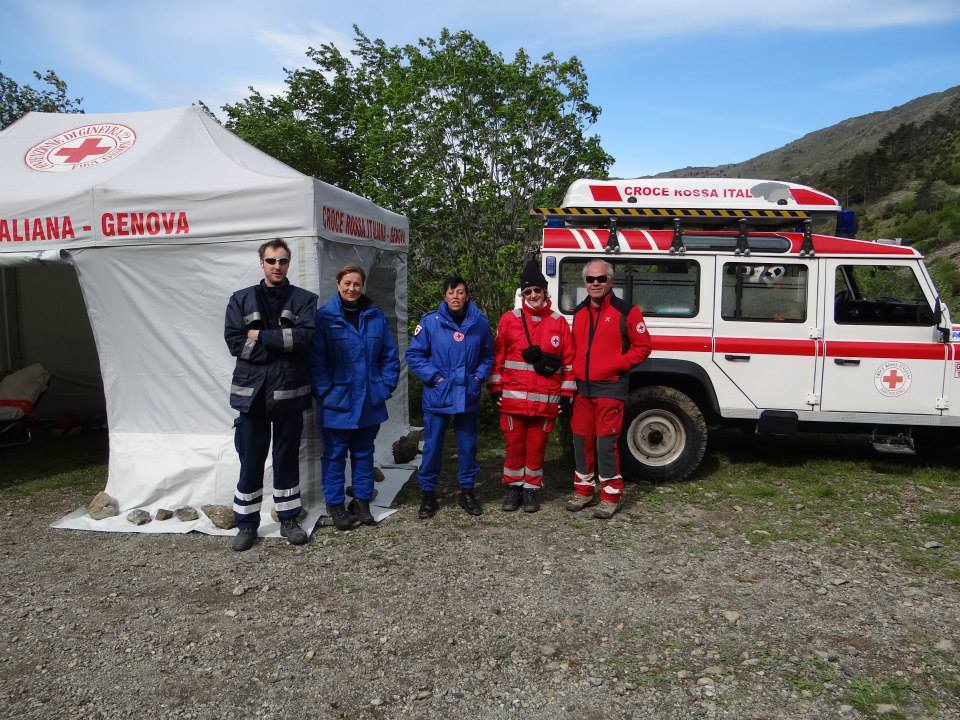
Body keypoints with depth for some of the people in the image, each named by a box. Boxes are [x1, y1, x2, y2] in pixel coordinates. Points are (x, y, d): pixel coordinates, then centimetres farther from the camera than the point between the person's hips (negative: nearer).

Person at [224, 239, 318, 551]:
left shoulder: (304, 299, 4)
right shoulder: (241, 299, 6)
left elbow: (305, 336, -13)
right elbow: (234, 341, -6)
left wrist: (261, 336, -12)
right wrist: (281, 346, -12)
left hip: (289, 392, 0)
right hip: (252, 391, 0)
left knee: (287, 458, 11)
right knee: (250, 461, 5)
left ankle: (288, 519, 24)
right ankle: (246, 523, 19)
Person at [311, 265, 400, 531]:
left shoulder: (376, 316, 5)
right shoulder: (324, 317, -6)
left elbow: (390, 356, 7)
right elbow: (315, 359, -9)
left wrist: (385, 387, -1)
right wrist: (324, 391, -13)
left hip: (370, 402, 4)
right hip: (336, 402, -3)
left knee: (363, 452, 15)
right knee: (335, 455, 7)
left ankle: (362, 501, 26)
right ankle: (335, 504, 19)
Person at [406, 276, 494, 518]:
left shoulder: (480, 322, 1)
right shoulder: (430, 321, -6)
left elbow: (488, 355, 13)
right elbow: (413, 355, -3)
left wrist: (480, 375, -2)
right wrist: (433, 376, -10)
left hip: (468, 397, 2)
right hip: (437, 397, -2)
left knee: (468, 445, 12)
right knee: (432, 446, 4)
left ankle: (467, 491, 28)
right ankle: (428, 494, 20)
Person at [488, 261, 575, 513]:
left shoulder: (559, 322, 4)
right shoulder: (509, 319, 3)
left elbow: (569, 360, 6)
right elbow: (497, 355, 5)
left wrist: (567, 394, 3)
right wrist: (496, 388, 2)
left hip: (546, 401, 0)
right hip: (513, 398, 0)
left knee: (536, 447, 8)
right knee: (514, 445, 8)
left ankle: (531, 489, 23)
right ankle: (513, 487, 22)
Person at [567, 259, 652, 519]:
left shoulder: (626, 311, -5)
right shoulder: (579, 312, 13)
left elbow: (642, 347, -3)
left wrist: (617, 365, -13)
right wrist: (573, 372, 8)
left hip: (610, 388, -6)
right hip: (582, 388, 6)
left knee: (605, 442, -5)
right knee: (581, 440, 10)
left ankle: (611, 495, 10)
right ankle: (584, 490, 24)